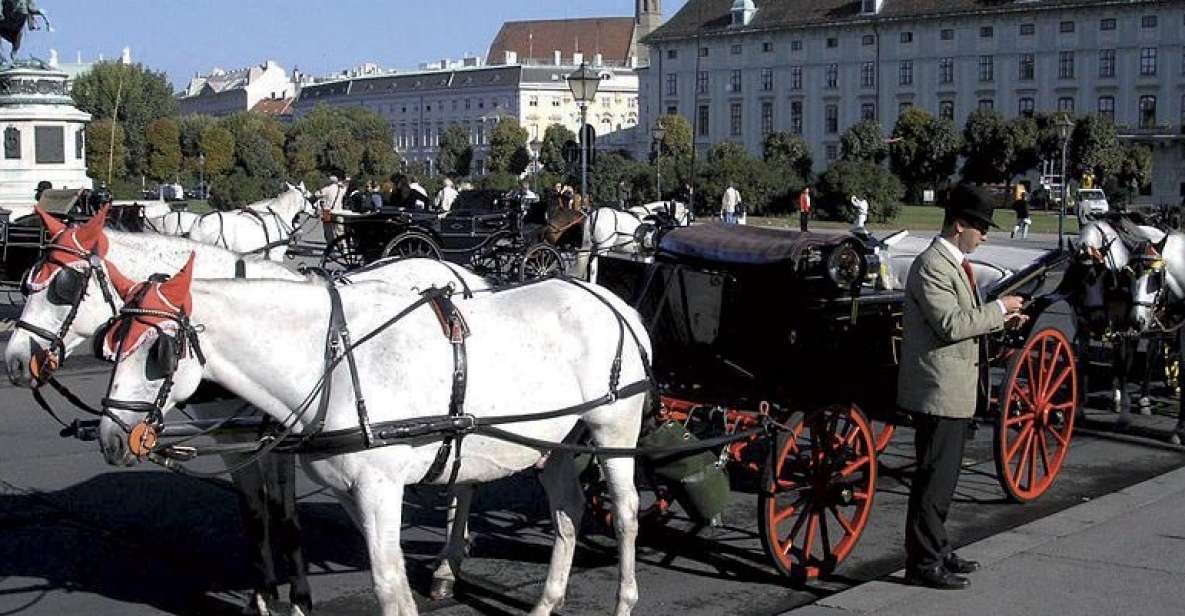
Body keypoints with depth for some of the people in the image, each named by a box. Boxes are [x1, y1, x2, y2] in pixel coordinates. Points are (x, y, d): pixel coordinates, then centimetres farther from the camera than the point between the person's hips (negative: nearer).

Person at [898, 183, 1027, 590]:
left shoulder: (956, 264, 16)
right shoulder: (931, 266, -17)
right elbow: (951, 325, -24)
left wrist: (1002, 320, 11)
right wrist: (998, 308, -16)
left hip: (955, 389, 10)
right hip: (937, 390, -10)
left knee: (944, 476, 17)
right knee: (934, 477, -4)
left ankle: (937, 550, 28)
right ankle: (923, 563, 3)